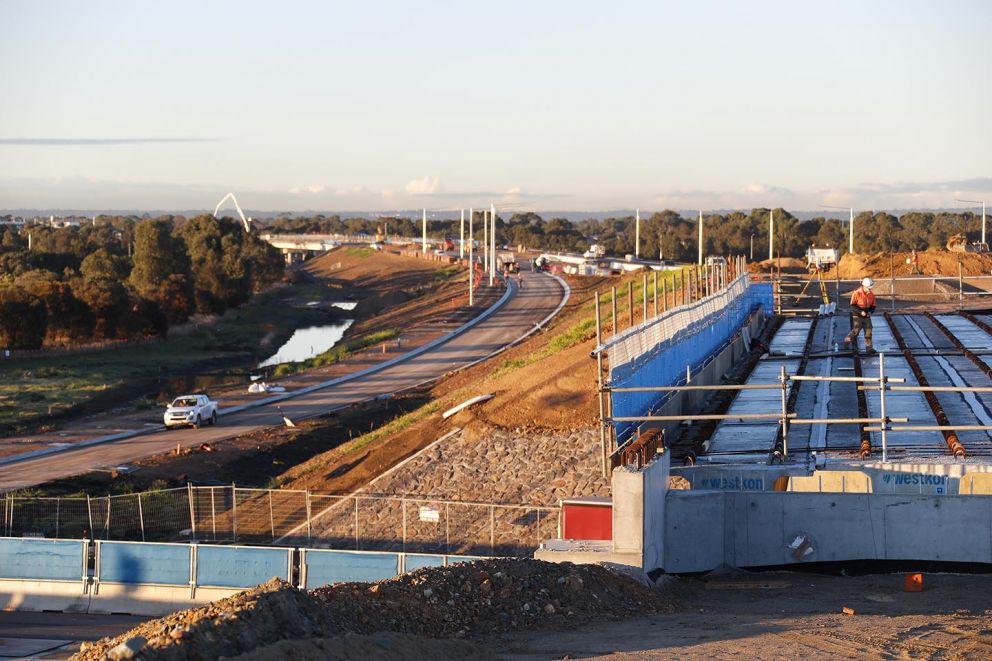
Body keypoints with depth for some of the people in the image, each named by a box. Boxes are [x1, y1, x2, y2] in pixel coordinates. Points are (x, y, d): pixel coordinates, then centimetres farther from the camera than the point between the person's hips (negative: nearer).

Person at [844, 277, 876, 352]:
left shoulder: (871, 295, 3)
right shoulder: (857, 293, -14)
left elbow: (873, 306, 12)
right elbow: (852, 306, -15)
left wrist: (870, 312, -10)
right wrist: (860, 312, -25)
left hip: (866, 316, 5)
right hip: (857, 316, -5)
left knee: (868, 331, 0)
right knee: (855, 331, -12)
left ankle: (869, 347, 4)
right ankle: (847, 340, 12)